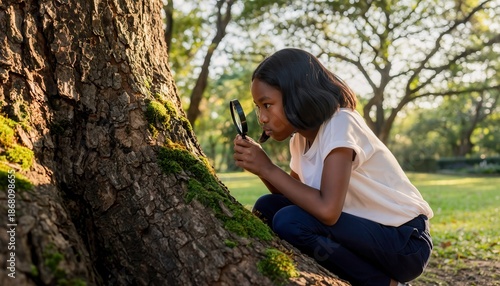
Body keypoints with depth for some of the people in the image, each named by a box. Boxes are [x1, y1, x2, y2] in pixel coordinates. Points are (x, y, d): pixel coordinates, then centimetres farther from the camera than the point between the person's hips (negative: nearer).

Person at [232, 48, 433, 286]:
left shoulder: (339, 124, -22)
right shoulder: (301, 136, 3)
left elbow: (328, 210, -32)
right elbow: (293, 194, 5)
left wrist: (268, 168, -22)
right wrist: (260, 167, -10)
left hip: (406, 242, -8)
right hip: (365, 230, 8)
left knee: (289, 221, -26)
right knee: (267, 207, -4)